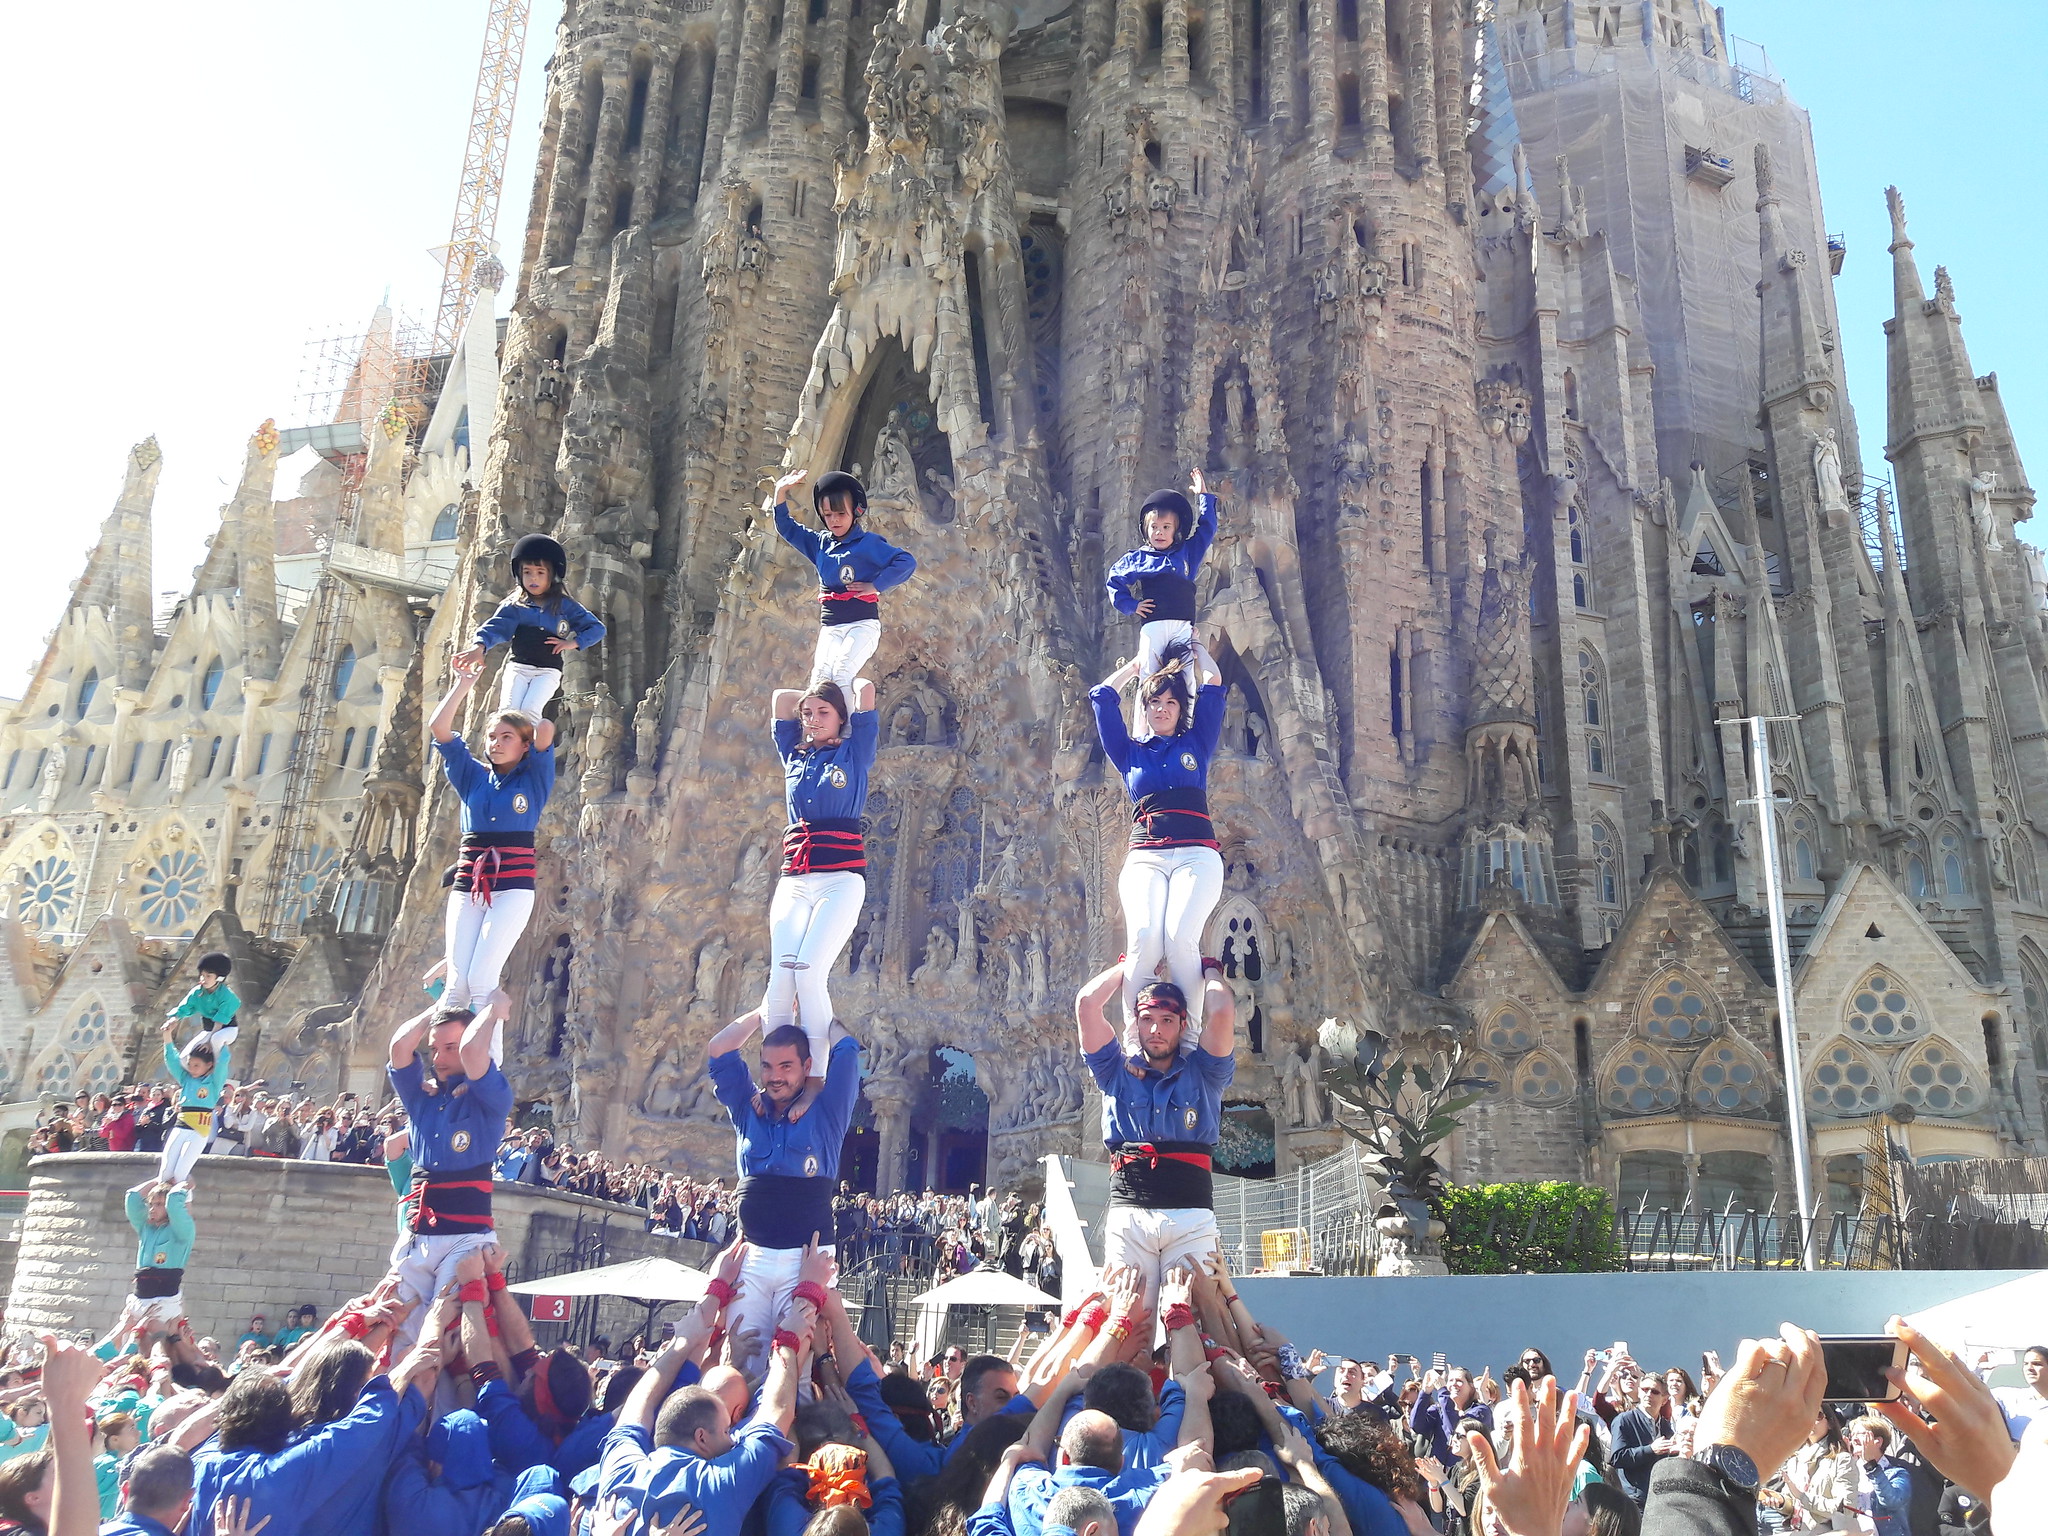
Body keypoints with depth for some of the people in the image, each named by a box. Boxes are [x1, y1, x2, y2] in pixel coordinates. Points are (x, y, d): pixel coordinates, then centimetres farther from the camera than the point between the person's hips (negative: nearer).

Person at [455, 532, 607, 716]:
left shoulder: (565, 606, 8)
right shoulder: (514, 606, 8)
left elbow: (597, 629, 9)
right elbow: (496, 626, -9)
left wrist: (574, 643, -6)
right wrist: (479, 647, -29)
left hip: (548, 671, -1)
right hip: (517, 666, 1)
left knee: (529, 711, -25)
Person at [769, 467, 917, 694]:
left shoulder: (868, 543, -2)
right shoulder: (820, 544, 15)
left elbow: (907, 562, -10)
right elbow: (787, 528, 23)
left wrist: (875, 586, -11)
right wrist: (780, 492, 10)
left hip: (863, 624, -5)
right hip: (830, 627, 5)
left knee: (842, 672, -28)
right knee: (820, 674, -22)